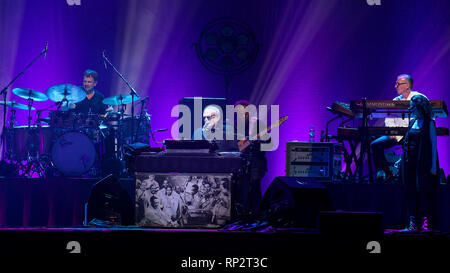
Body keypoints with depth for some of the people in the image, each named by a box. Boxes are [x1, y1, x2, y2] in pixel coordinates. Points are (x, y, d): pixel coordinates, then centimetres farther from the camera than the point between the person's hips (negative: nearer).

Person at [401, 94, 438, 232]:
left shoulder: (429, 123, -4)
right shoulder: (412, 122, 13)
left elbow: (433, 144, -7)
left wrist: (433, 165, -13)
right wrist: (402, 159, 15)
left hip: (423, 162, -6)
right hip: (410, 162, 6)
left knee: (424, 190, -5)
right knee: (411, 191, 3)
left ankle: (425, 222, 0)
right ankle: (413, 222, 6)